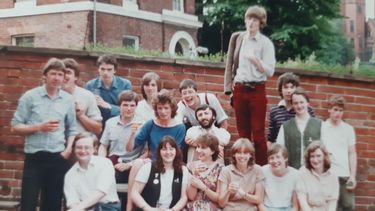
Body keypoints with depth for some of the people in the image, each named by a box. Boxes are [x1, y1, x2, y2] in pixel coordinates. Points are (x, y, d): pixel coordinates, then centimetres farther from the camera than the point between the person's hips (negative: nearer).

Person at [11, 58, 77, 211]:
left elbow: (72, 129, 10)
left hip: (58, 158, 3)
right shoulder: (30, 97, -3)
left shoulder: (68, 99, 5)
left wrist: (68, 149, -5)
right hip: (34, 158, -3)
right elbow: (15, 127, -3)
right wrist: (39, 127, -16)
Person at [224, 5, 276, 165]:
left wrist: (255, 60, -28)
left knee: (258, 134, -2)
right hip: (239, 89, 4)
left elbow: (270, 71, -12)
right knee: (243, 133, 10)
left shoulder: (265, 43, -5)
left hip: (257, 90, -4)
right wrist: (229, 85, 5)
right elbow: (230, 63, 12)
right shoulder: (237, 38, 7)